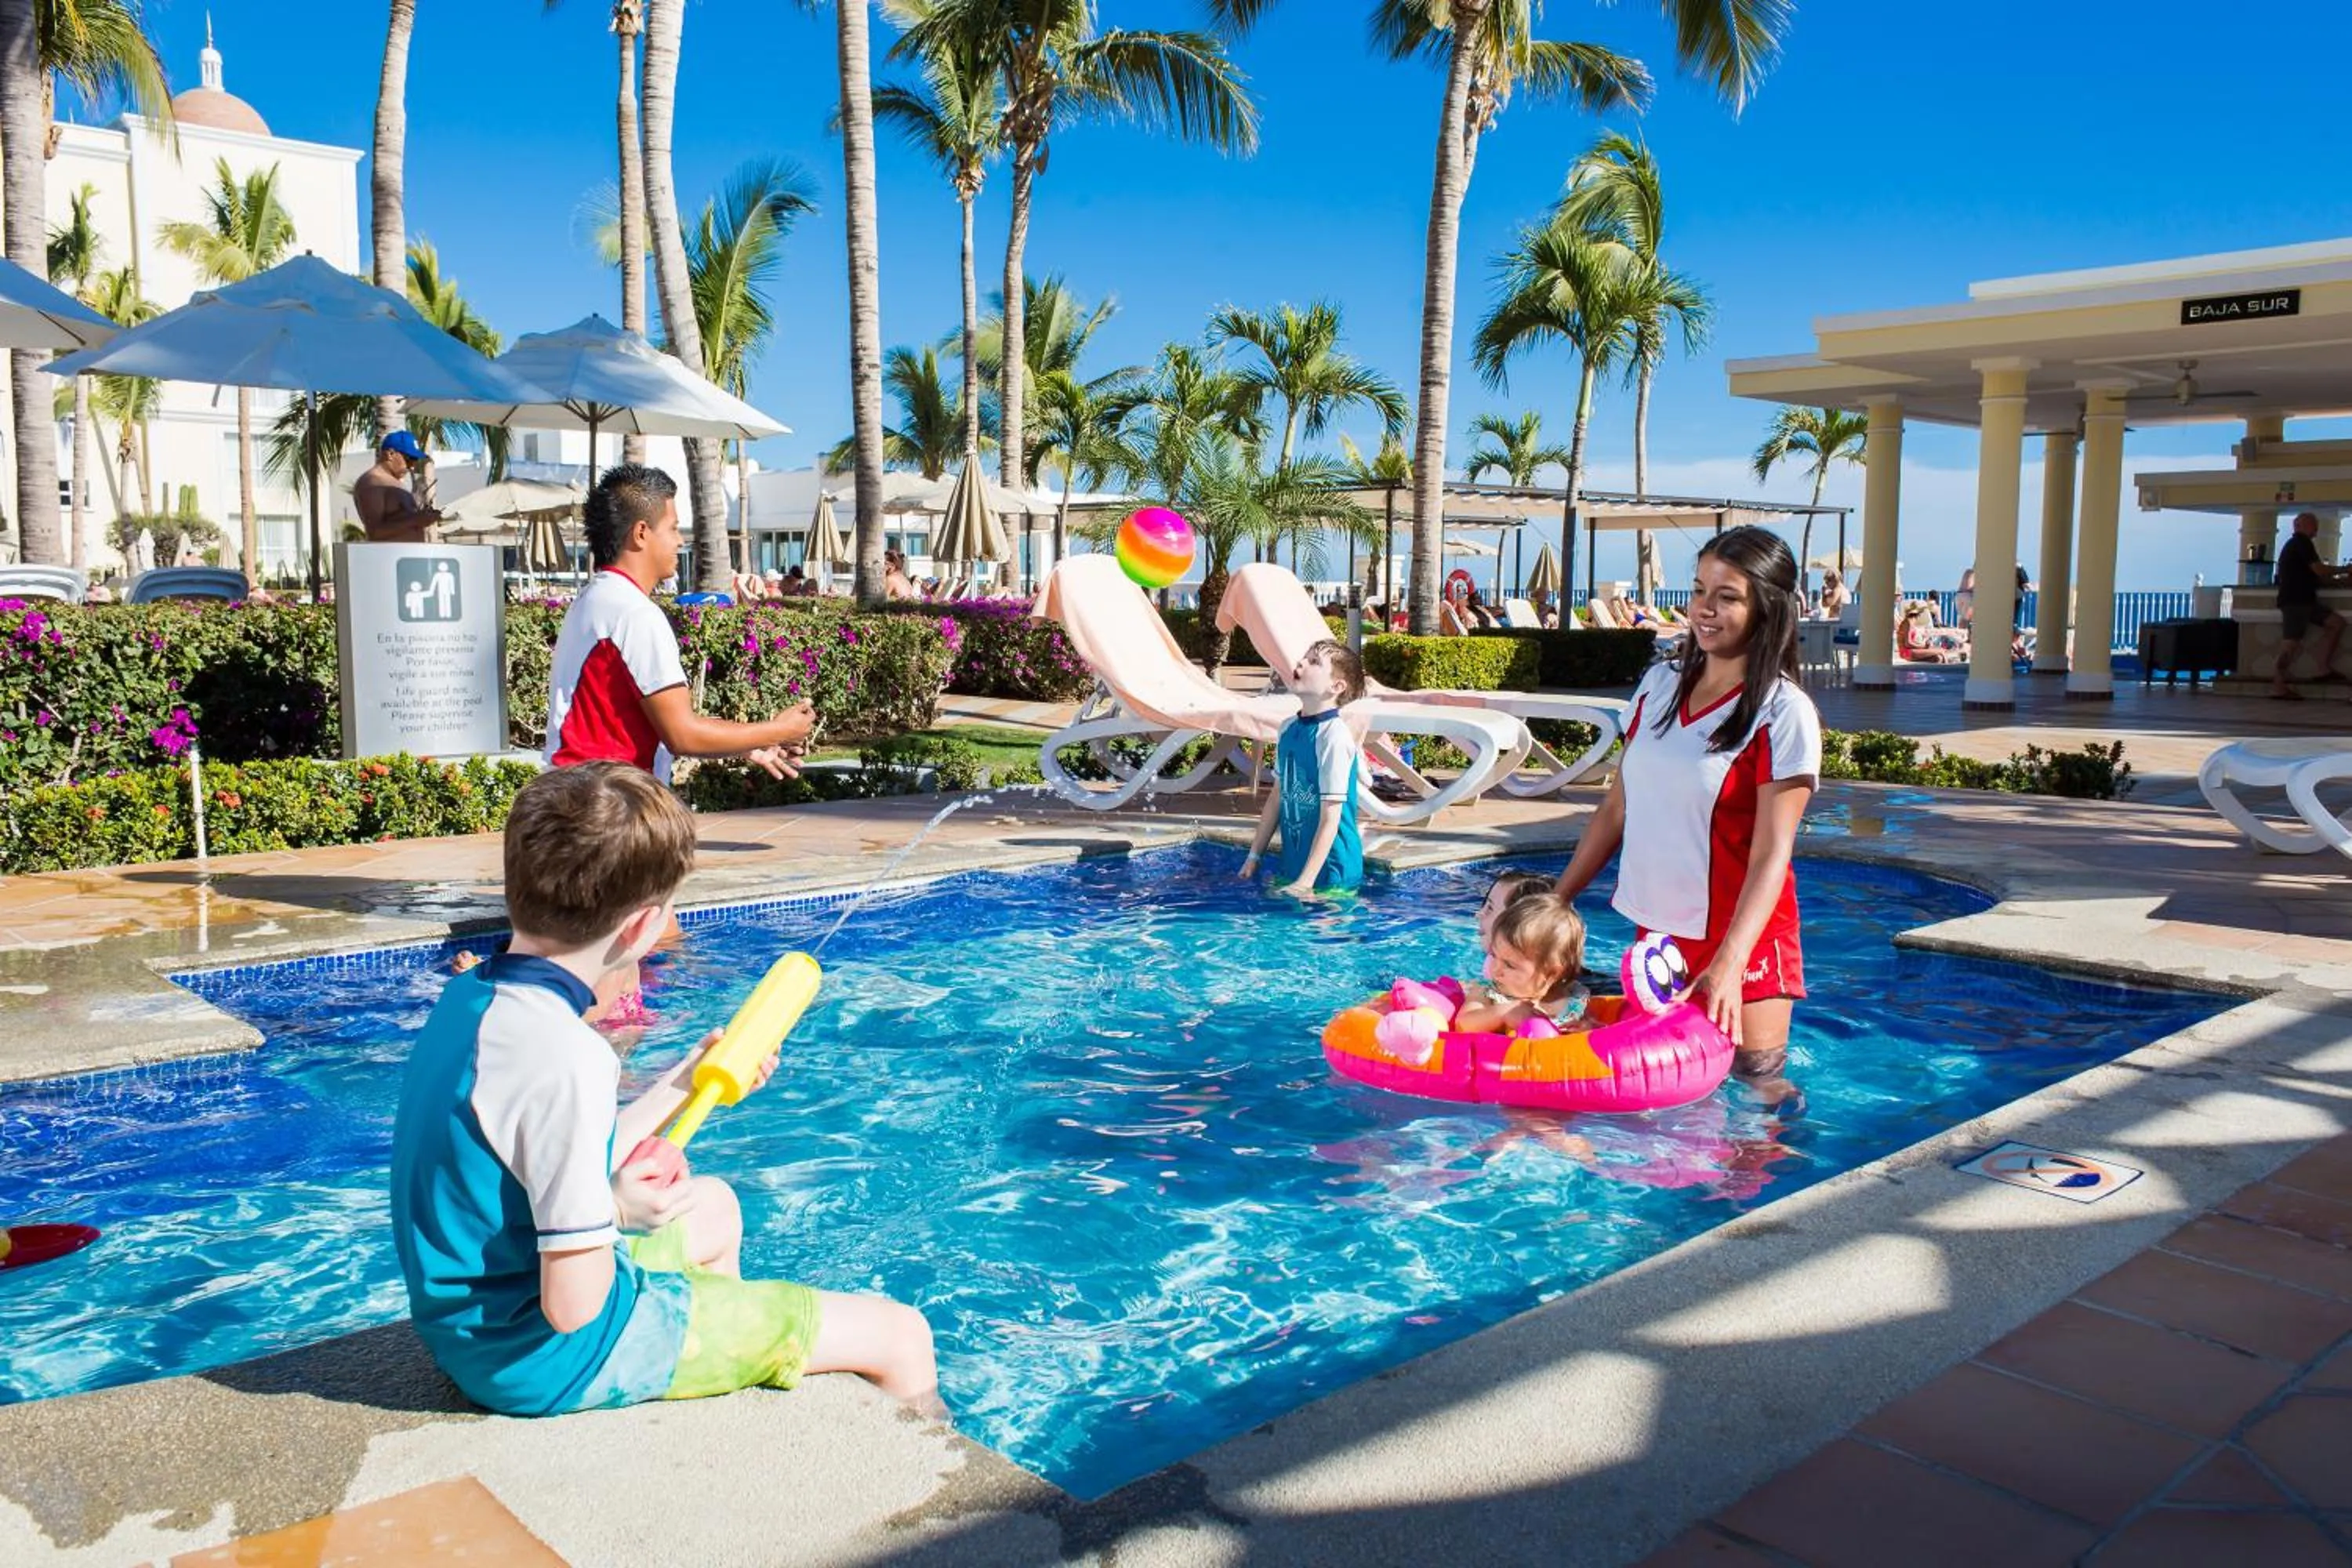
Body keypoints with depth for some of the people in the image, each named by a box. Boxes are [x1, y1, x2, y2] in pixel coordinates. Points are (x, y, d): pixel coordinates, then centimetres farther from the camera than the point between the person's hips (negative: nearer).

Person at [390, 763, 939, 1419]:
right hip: (549, 1362, -10)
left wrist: (681, 1083, 16)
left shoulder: (466, 996, -2)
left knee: (715, 1207, 36)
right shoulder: (568, 1058, -30)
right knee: (901, 1335, -5)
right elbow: (573, 1308, -30)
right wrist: (622, 1211, -11)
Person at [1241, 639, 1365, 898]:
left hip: (1330, 875, -7)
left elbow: (1331, 818, -18)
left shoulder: (1334, 737, -18)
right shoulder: (1288, 729, 5)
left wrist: (1305, 883, -19)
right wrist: (1254, 856, 15)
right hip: (1290, 865, 7)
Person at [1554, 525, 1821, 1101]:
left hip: (1738, 939, -5)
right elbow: (1617, 808, 11)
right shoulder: (1659, 684, 5)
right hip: (1657, 929, 5)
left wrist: (1728, 964, -27)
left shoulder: (1783, 713, -11)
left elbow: (1770, 854, -17)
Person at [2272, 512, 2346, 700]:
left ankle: (2324, 668, 3)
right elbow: (2320, 570, -14)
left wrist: (2336, 579, 18)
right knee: (2292, 642, -13)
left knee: (2337, 622, 7)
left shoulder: (2295, 544, 23)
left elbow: (2312, 576, 26)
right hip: (2295, 601, -10)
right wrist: (2342, 570, 3)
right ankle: (2278, 686, -14)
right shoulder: (2302, 542, -8)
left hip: (2303, 600, 10)